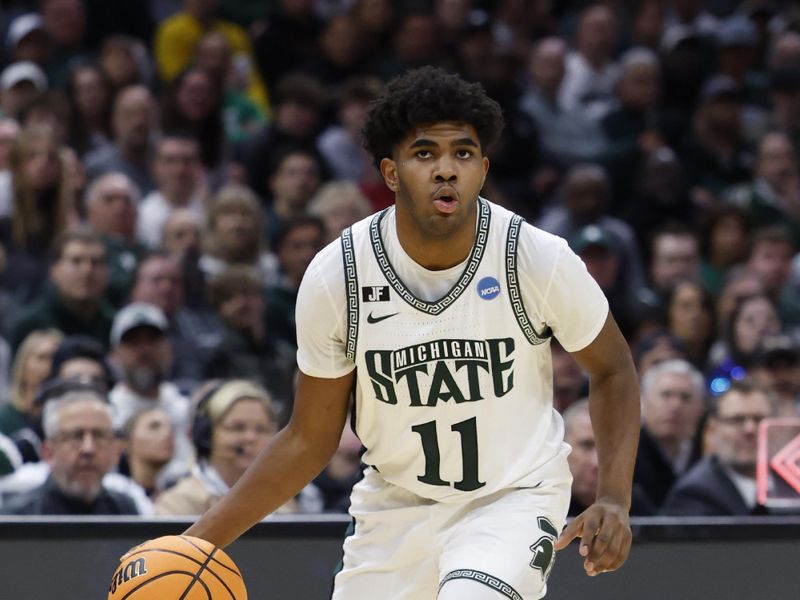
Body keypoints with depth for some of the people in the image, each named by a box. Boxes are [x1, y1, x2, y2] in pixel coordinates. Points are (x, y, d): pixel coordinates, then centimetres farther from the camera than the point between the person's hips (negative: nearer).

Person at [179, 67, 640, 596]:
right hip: (396, 508, 3)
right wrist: (200, 540, -11)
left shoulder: (538, 259, -18)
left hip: (514, 498, -3)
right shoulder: (337, 275, -14)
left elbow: (613, 370, 0)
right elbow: (309, 442, -3)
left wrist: (615, 499, -13)